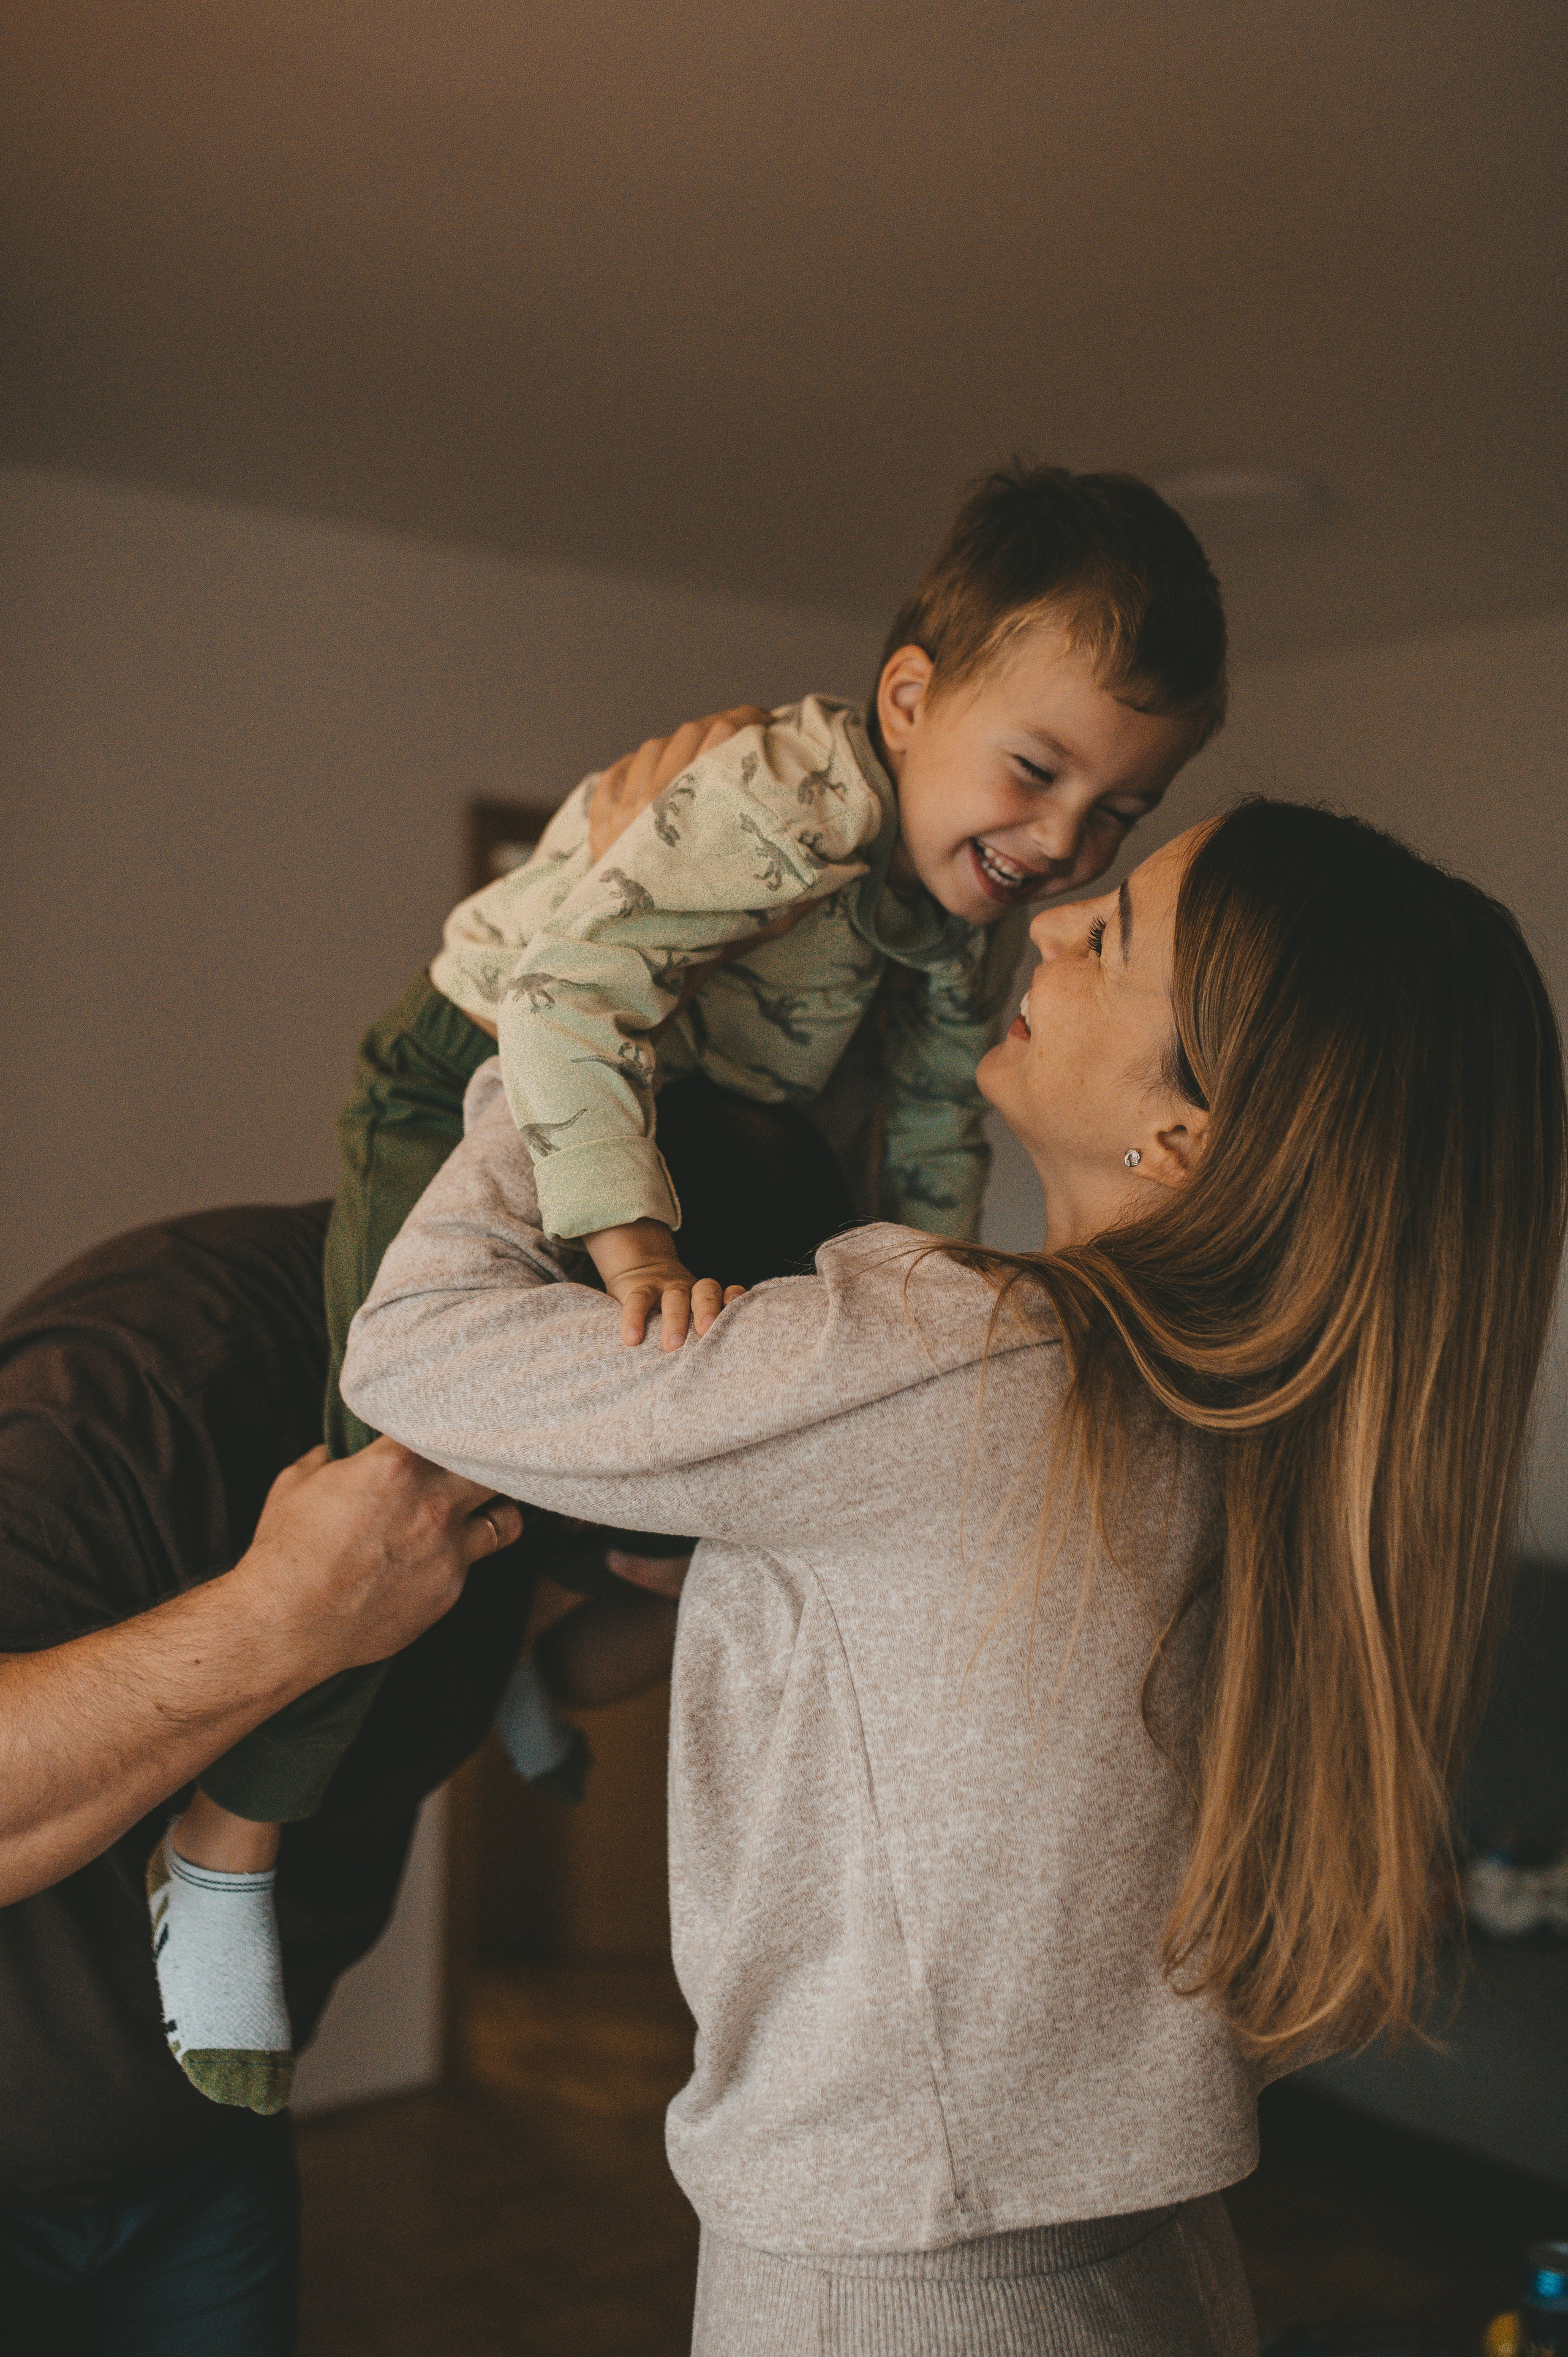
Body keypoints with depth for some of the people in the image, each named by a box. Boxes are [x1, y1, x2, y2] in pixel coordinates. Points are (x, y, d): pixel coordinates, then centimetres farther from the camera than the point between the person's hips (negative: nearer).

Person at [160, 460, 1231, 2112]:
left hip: (687, 1115, 8)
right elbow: (573, 965, -39)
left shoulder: (980, 917, -4)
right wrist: (628, 1231, -47)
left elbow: (937, 1127, 8)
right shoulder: (791, 798, -31)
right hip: (484, 1089, -8)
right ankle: (224, 1837, 1)